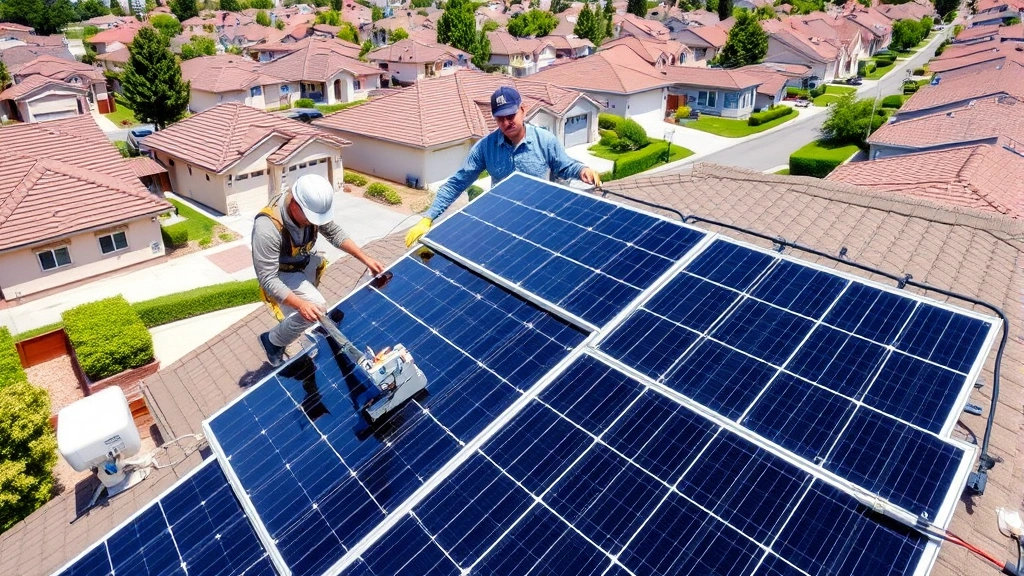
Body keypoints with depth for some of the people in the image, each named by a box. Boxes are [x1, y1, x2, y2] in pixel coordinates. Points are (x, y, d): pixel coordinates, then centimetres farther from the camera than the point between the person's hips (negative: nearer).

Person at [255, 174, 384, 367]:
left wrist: (366, 259, -11)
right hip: (281, 274, -7)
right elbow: (267, 279, -34)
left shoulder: (312, 207, -22)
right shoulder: (267, 228, -38)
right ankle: (272, 341, 1)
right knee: (316, 306, -22)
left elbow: (334, 233, -4)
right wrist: (300, 304, -46)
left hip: (304, 262, 7)